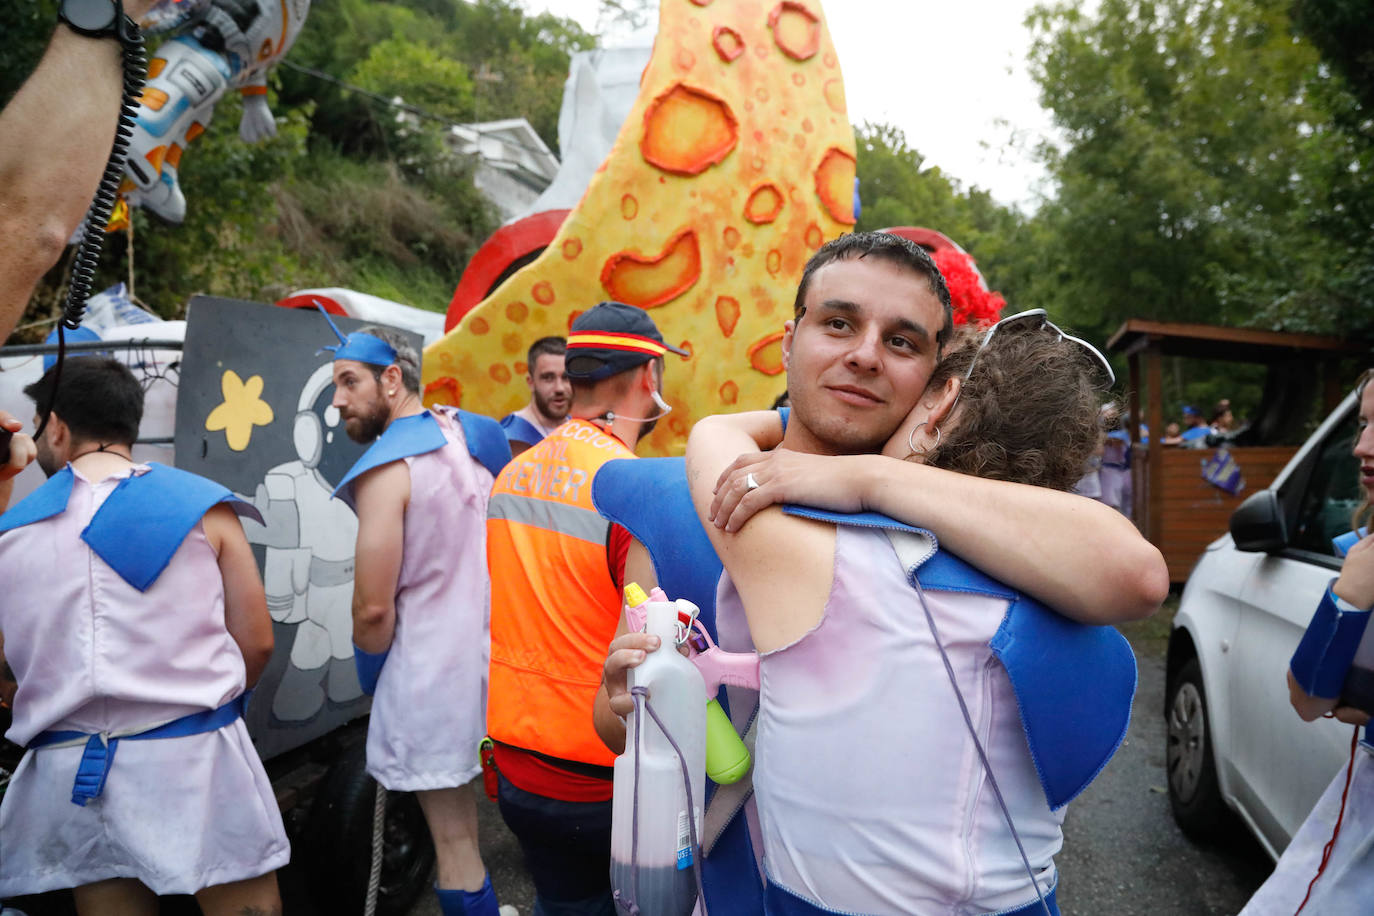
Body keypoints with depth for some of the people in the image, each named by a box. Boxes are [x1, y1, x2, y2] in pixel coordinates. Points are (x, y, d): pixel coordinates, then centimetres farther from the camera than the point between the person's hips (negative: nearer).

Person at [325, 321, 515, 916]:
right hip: (499, 655, 8)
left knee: (453, 842, 3)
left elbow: (373, 611, -19)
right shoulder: (476, 438, 6)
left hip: (433, 673, -8)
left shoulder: (386, 467, -17)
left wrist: (371, 664, -1)